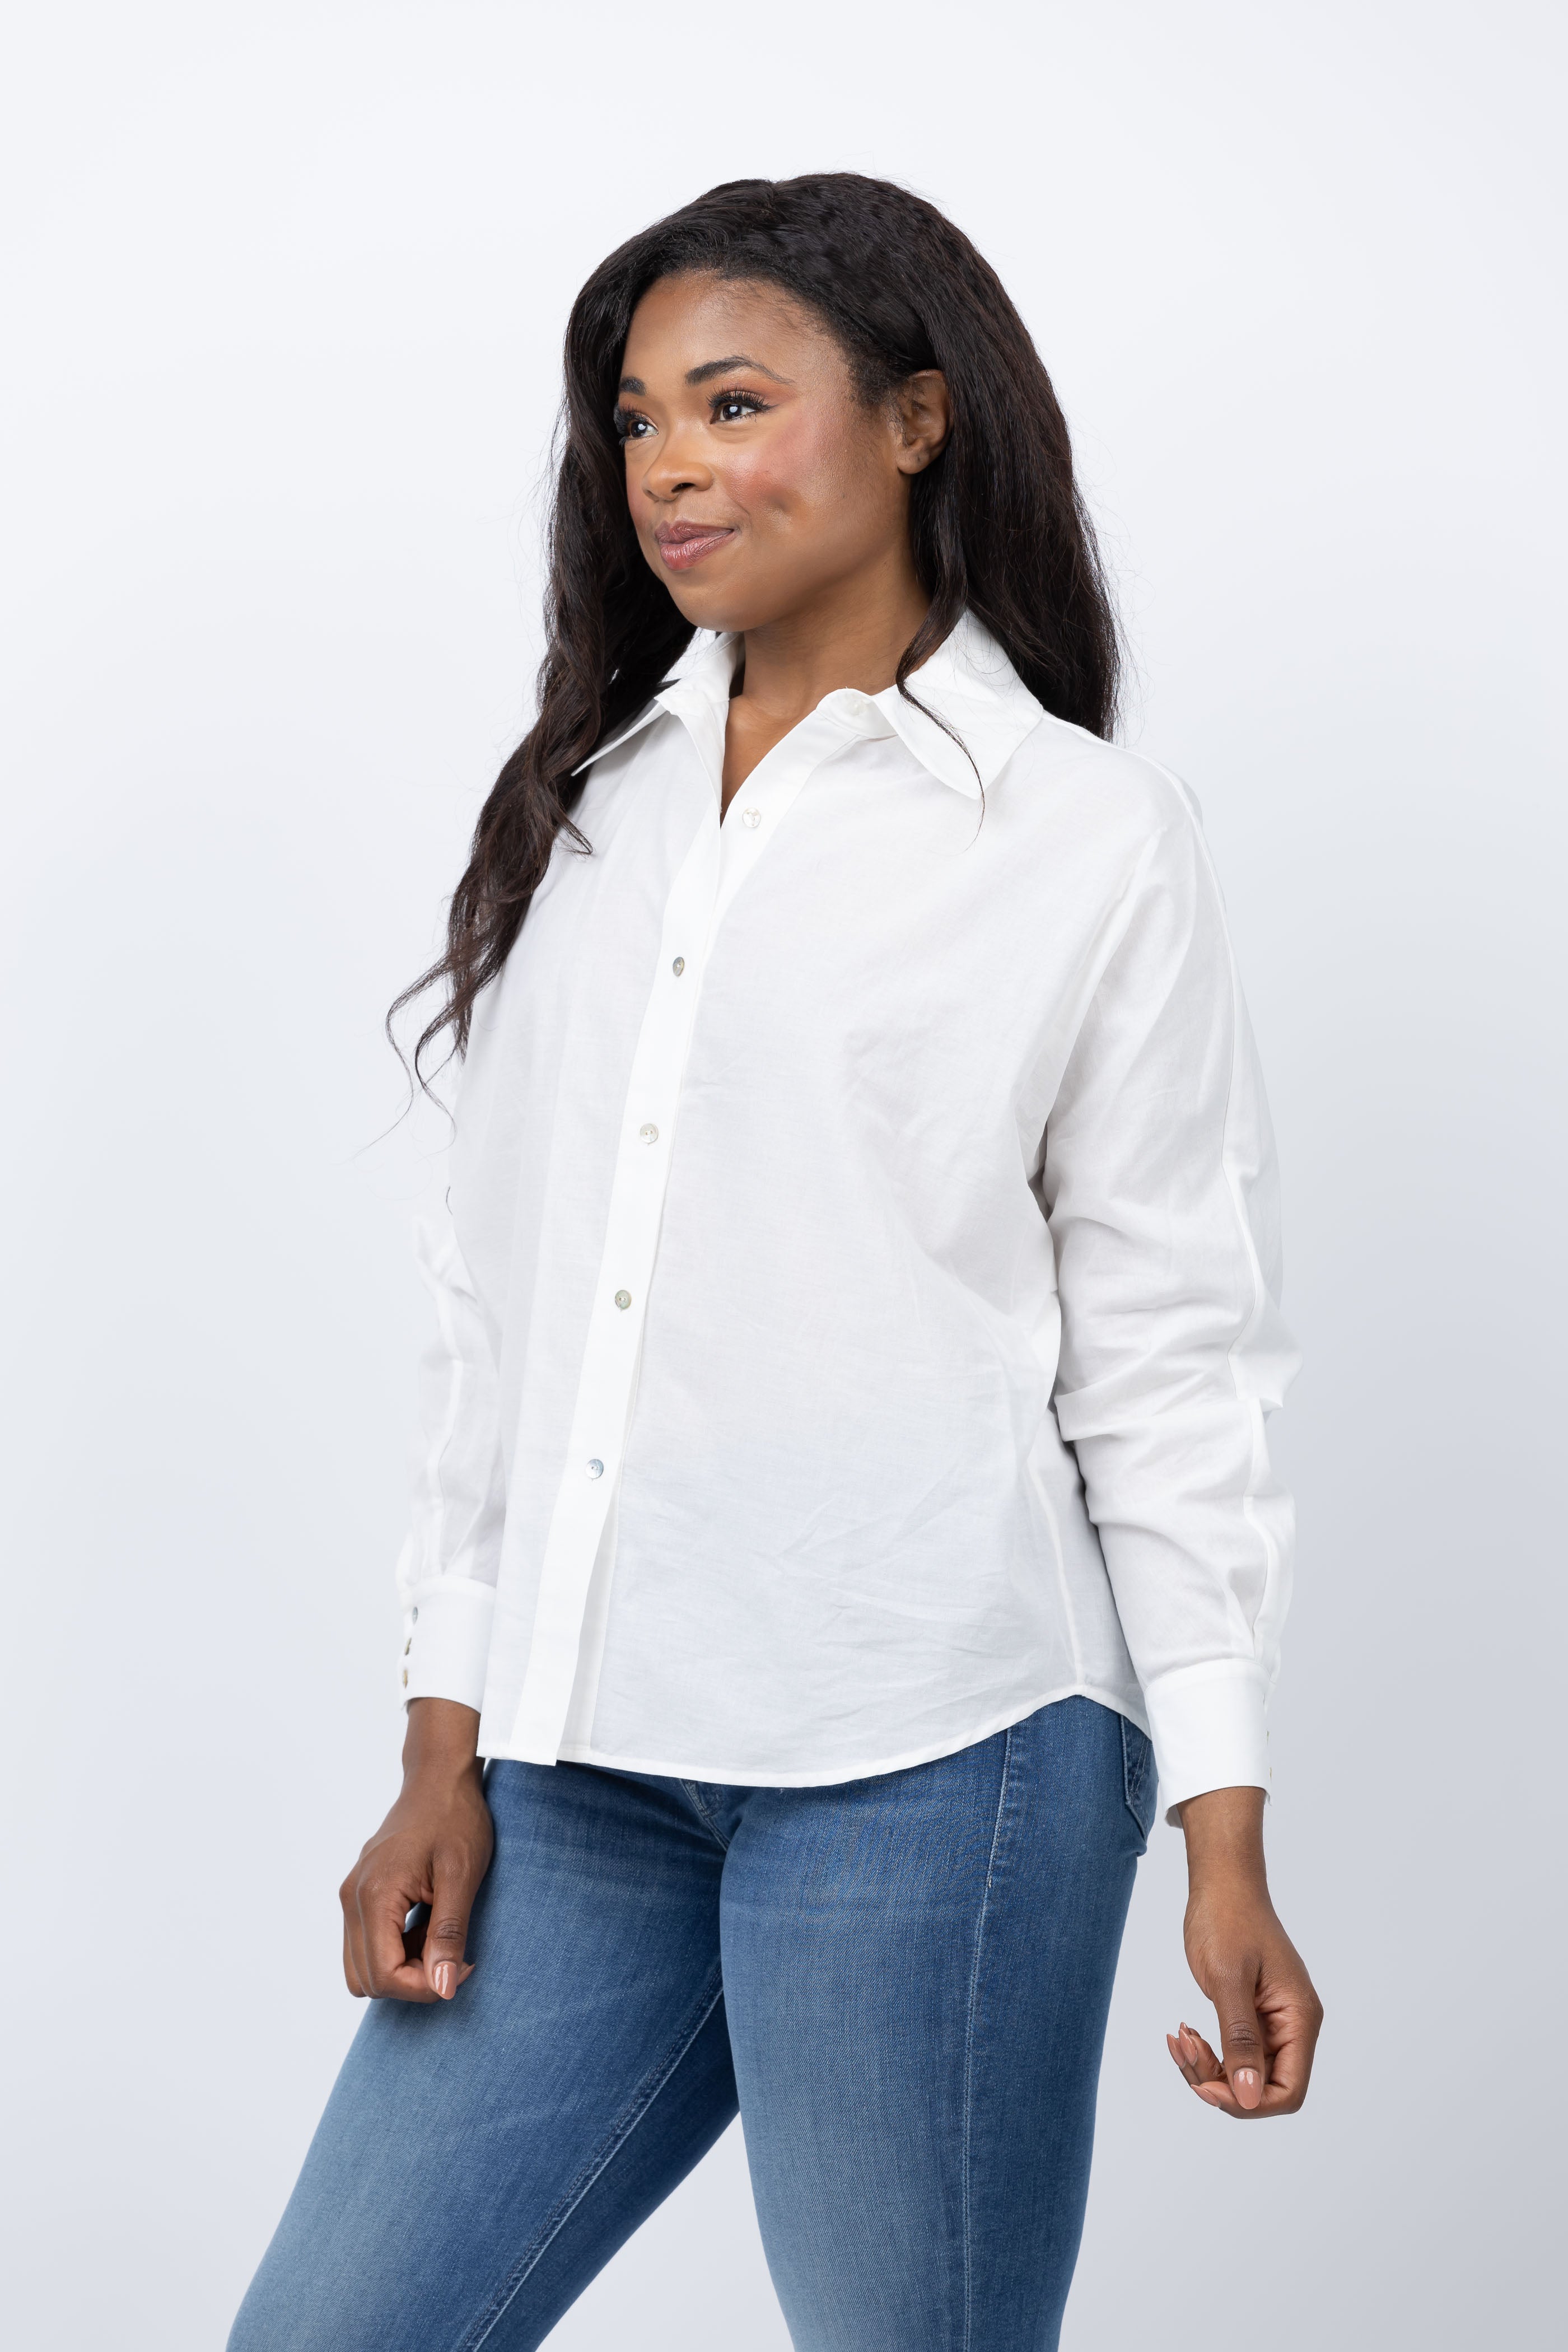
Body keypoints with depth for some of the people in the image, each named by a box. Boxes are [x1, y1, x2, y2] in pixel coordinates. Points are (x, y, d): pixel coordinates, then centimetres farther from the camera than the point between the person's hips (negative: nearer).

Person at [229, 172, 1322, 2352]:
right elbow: (497, 1296, 16)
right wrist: (448, 1747, 12)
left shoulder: (1092, 834, 2)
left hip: (928, 1756, -5)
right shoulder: (583, 808, 16)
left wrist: (1225, 1839, -4)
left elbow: (1167, 1355, 0)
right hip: (585, 1767, 5)